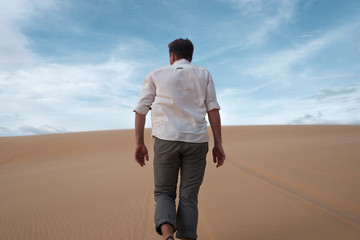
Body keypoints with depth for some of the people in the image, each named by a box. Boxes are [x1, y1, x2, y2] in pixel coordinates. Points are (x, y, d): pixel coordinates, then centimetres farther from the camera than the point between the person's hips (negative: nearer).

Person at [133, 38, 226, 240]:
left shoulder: (156, 75, 12)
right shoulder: (204, 75, 12)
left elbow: (140, 110, 4)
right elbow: (213, 109, 2)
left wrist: (140, 144, 7)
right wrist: (218, 145, 0)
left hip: (166, 140, 0)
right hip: (196, 142, 1)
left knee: (164, 194, 10)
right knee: (188, 198, 9)